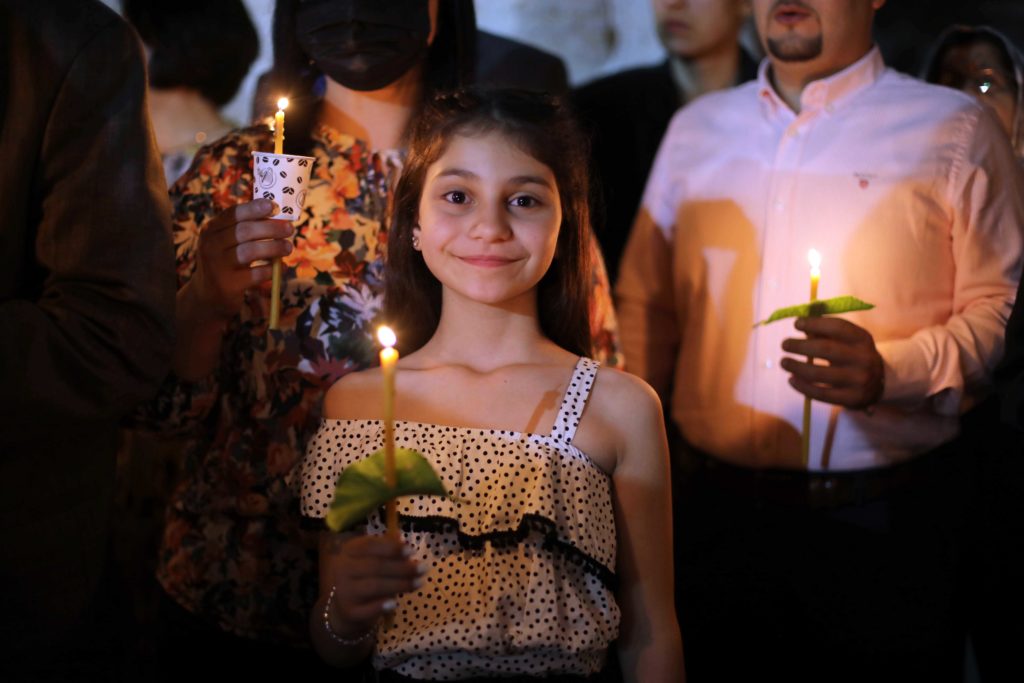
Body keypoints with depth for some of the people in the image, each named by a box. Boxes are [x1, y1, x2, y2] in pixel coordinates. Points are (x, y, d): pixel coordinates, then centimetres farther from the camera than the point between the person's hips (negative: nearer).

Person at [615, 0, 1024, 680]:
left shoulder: (954, 130, 1)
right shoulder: (696, 127, 14)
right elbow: (645, 305, 17)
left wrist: (891, 371, -21)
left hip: (883, 525, -3)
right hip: (713, 514, 3)